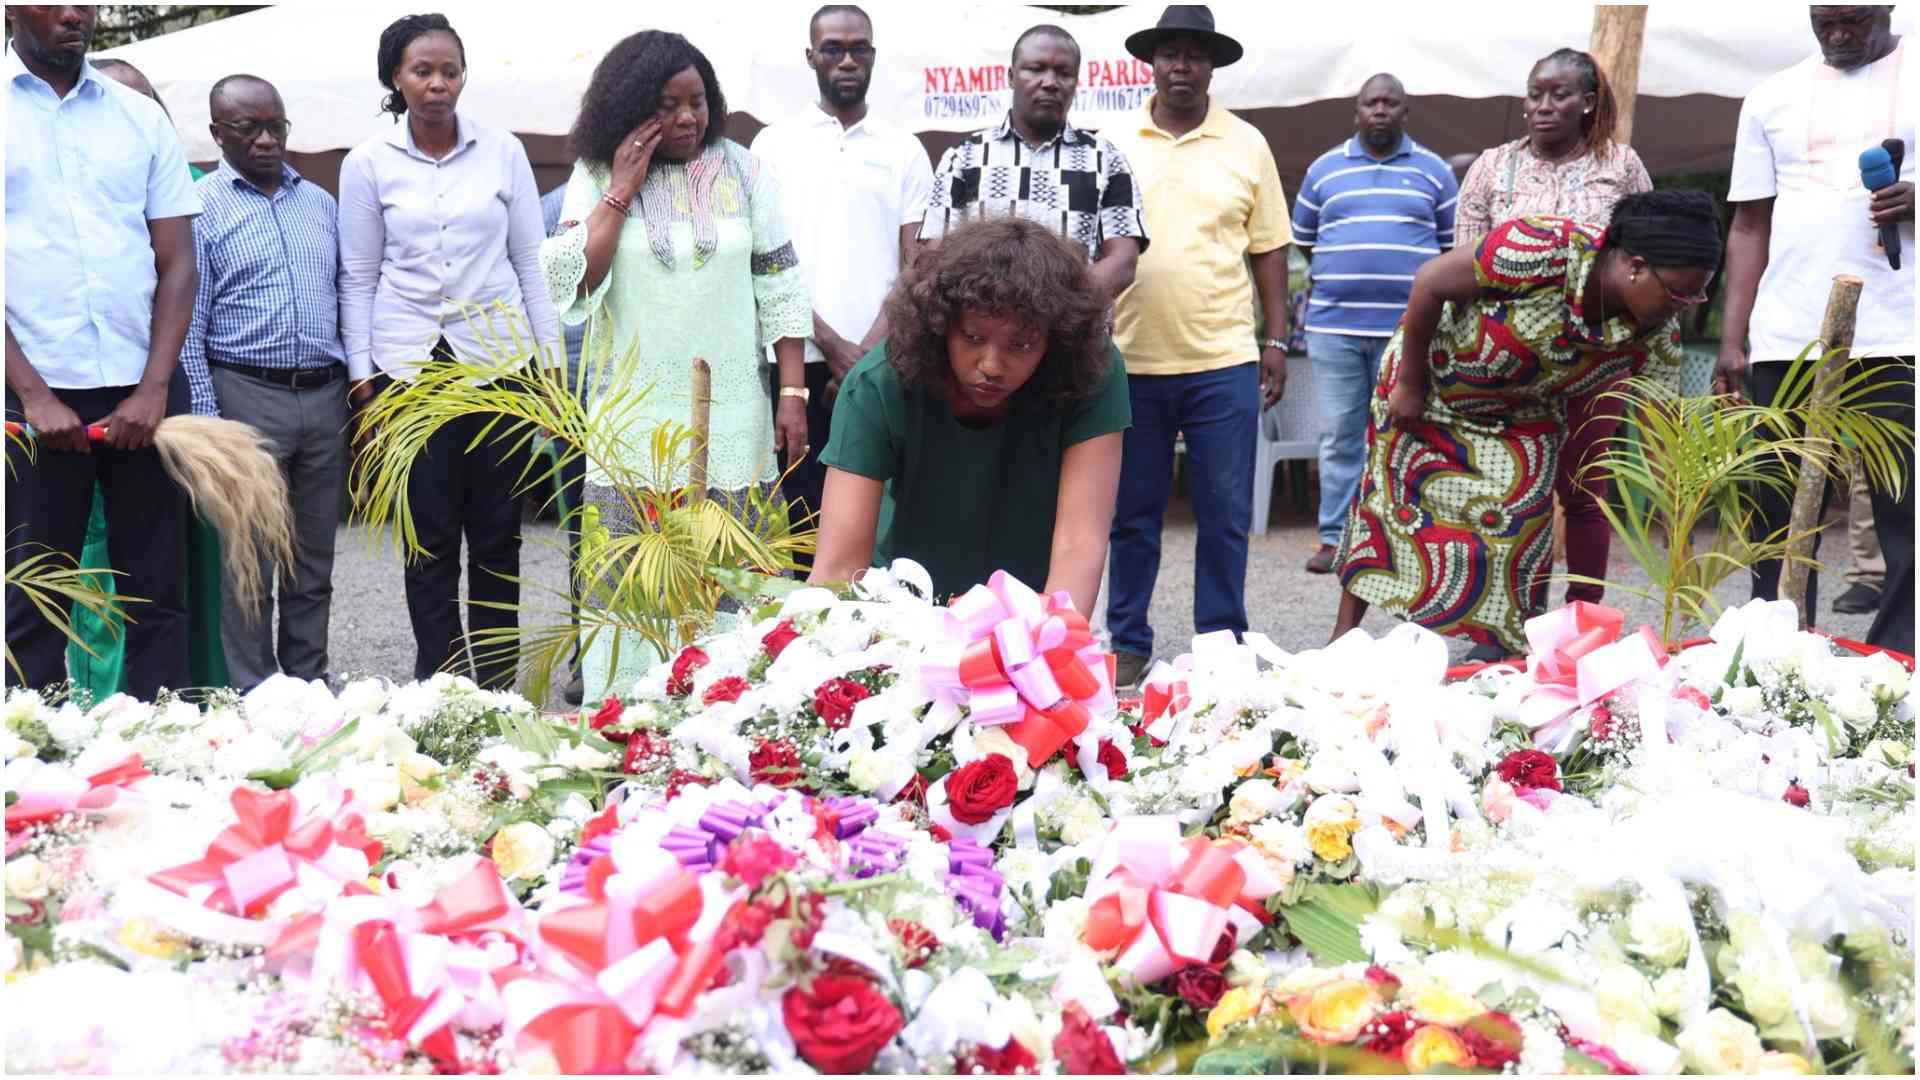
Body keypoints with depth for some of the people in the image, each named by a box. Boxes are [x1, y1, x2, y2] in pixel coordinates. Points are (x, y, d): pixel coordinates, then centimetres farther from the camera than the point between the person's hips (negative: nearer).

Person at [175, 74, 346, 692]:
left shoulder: (320, 202, 14)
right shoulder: (198, 207, -1)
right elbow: (188, 324, -5)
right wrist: (207, 423, -12)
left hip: (325, 396, 5)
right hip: (246, 394, -5)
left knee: (315, 564, 10)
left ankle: (311, 687, 20)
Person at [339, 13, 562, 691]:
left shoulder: (503, 152, 5)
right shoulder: (367, 164, 3)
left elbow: (530, 264, 8)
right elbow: (358, 277, 6)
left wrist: (551, 361, 5)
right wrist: (362, 376, 0)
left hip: (498, 356, 1)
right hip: (409, 363, 0)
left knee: (497, 531, 3)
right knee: (431, 533, 2)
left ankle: (497, 685, 12)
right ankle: (439, 681, 11)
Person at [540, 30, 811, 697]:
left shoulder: (743, 171, 5)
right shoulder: (596, 177, 3)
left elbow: (780, 289, 7)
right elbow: (567, 289, -7)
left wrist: (792, 393, 1)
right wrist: (622, 190, -9)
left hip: (734, 420, 1)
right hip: (635, 425, -1)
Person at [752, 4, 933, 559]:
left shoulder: (905, 150, 10)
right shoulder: (775, 144, 8)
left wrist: (870, 352, -9)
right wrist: (834, 346, -9)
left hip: (883, 366, 1)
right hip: (800, 361, -1)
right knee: (804, 513, 0)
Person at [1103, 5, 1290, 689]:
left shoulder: (1247, 146, 6)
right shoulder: (1115, 145, 5)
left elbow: (1269, 249, 9)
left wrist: (1276, 339, 4)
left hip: (1224, 360, 0)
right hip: (1132, 358, 0)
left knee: (1225, 516, 4)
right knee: (1132, 514, 9)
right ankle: (1127, 645, 20)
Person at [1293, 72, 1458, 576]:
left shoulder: (1433, 170, 9)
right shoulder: (1325, 169, 11)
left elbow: (1454, 244, 13)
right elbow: (1302, 240, 18)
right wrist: (1321, 288, 12)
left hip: (1408, 327, -1)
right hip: (1334, 326, 1)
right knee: (1340, 435, 2)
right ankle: (1335, 537, 9)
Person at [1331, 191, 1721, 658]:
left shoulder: (1658, 336, -20)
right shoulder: (1541, 250, -37)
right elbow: (1430, 283, -27)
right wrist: (1409, 385, -19)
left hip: (1522, 418, 4)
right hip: (1434, 377, -4)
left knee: (1511, 531, -5)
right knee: (1388, 498, 3)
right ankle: (1344, 634, 16)